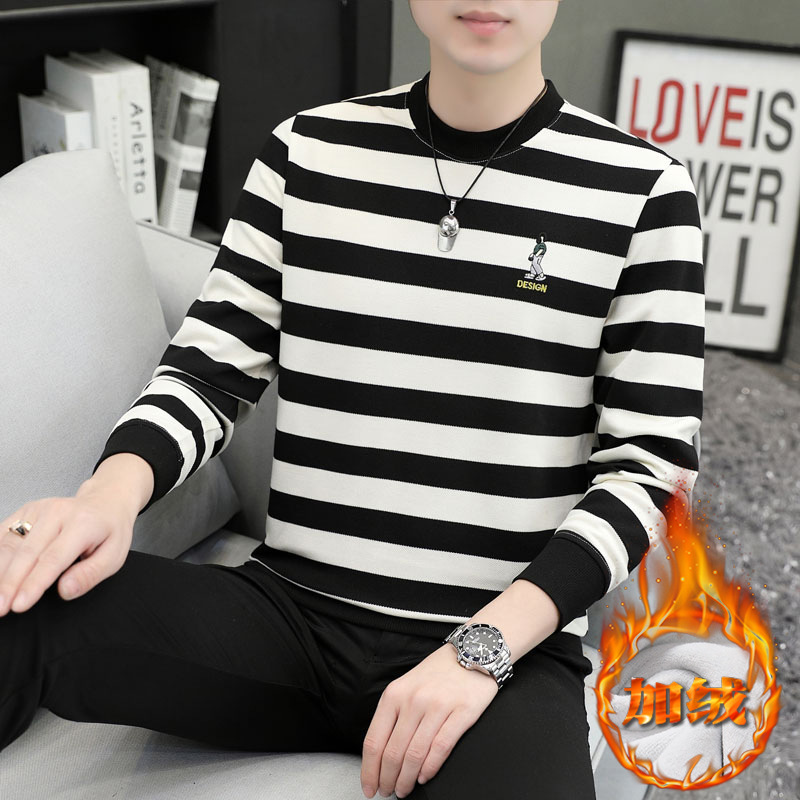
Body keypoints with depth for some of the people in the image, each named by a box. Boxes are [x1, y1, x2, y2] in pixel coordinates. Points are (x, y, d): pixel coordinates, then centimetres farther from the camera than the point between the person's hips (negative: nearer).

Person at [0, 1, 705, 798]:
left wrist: (482, 647, -15)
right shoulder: (307, 150, 6)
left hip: (509, 643, 0)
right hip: (290, 611, 1)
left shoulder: (643, 190, -1)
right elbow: (211, 369, 6)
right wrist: (115, 489, -16)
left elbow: (651, 463, -3)